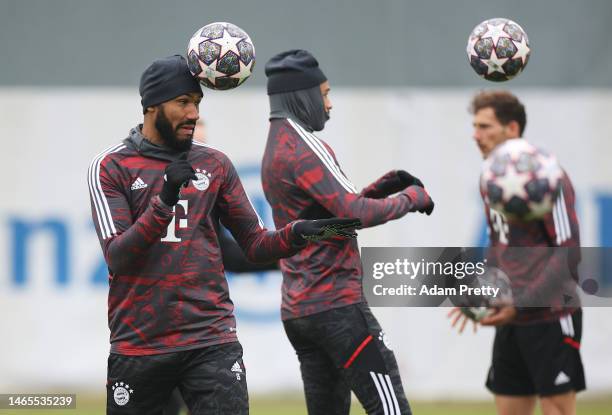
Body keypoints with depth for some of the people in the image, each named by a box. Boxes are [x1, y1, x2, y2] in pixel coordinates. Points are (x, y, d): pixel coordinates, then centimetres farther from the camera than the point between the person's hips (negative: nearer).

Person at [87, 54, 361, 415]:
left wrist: (299, 234, -11)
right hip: (138, 347, -1)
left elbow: (256, 246, 10)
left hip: (212, 341, 1)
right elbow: (117, 258, -11)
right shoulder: (111, 168, 0)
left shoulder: (215, 165, 11)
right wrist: (164, 201, -24)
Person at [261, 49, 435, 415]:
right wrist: (411, 198, -5)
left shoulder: (274, 151, 18)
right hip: (336, 303, -9)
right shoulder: (304, 147, -12)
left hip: (297, 310, 9)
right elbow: (356, 214, -19)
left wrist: (378, 189, 13)